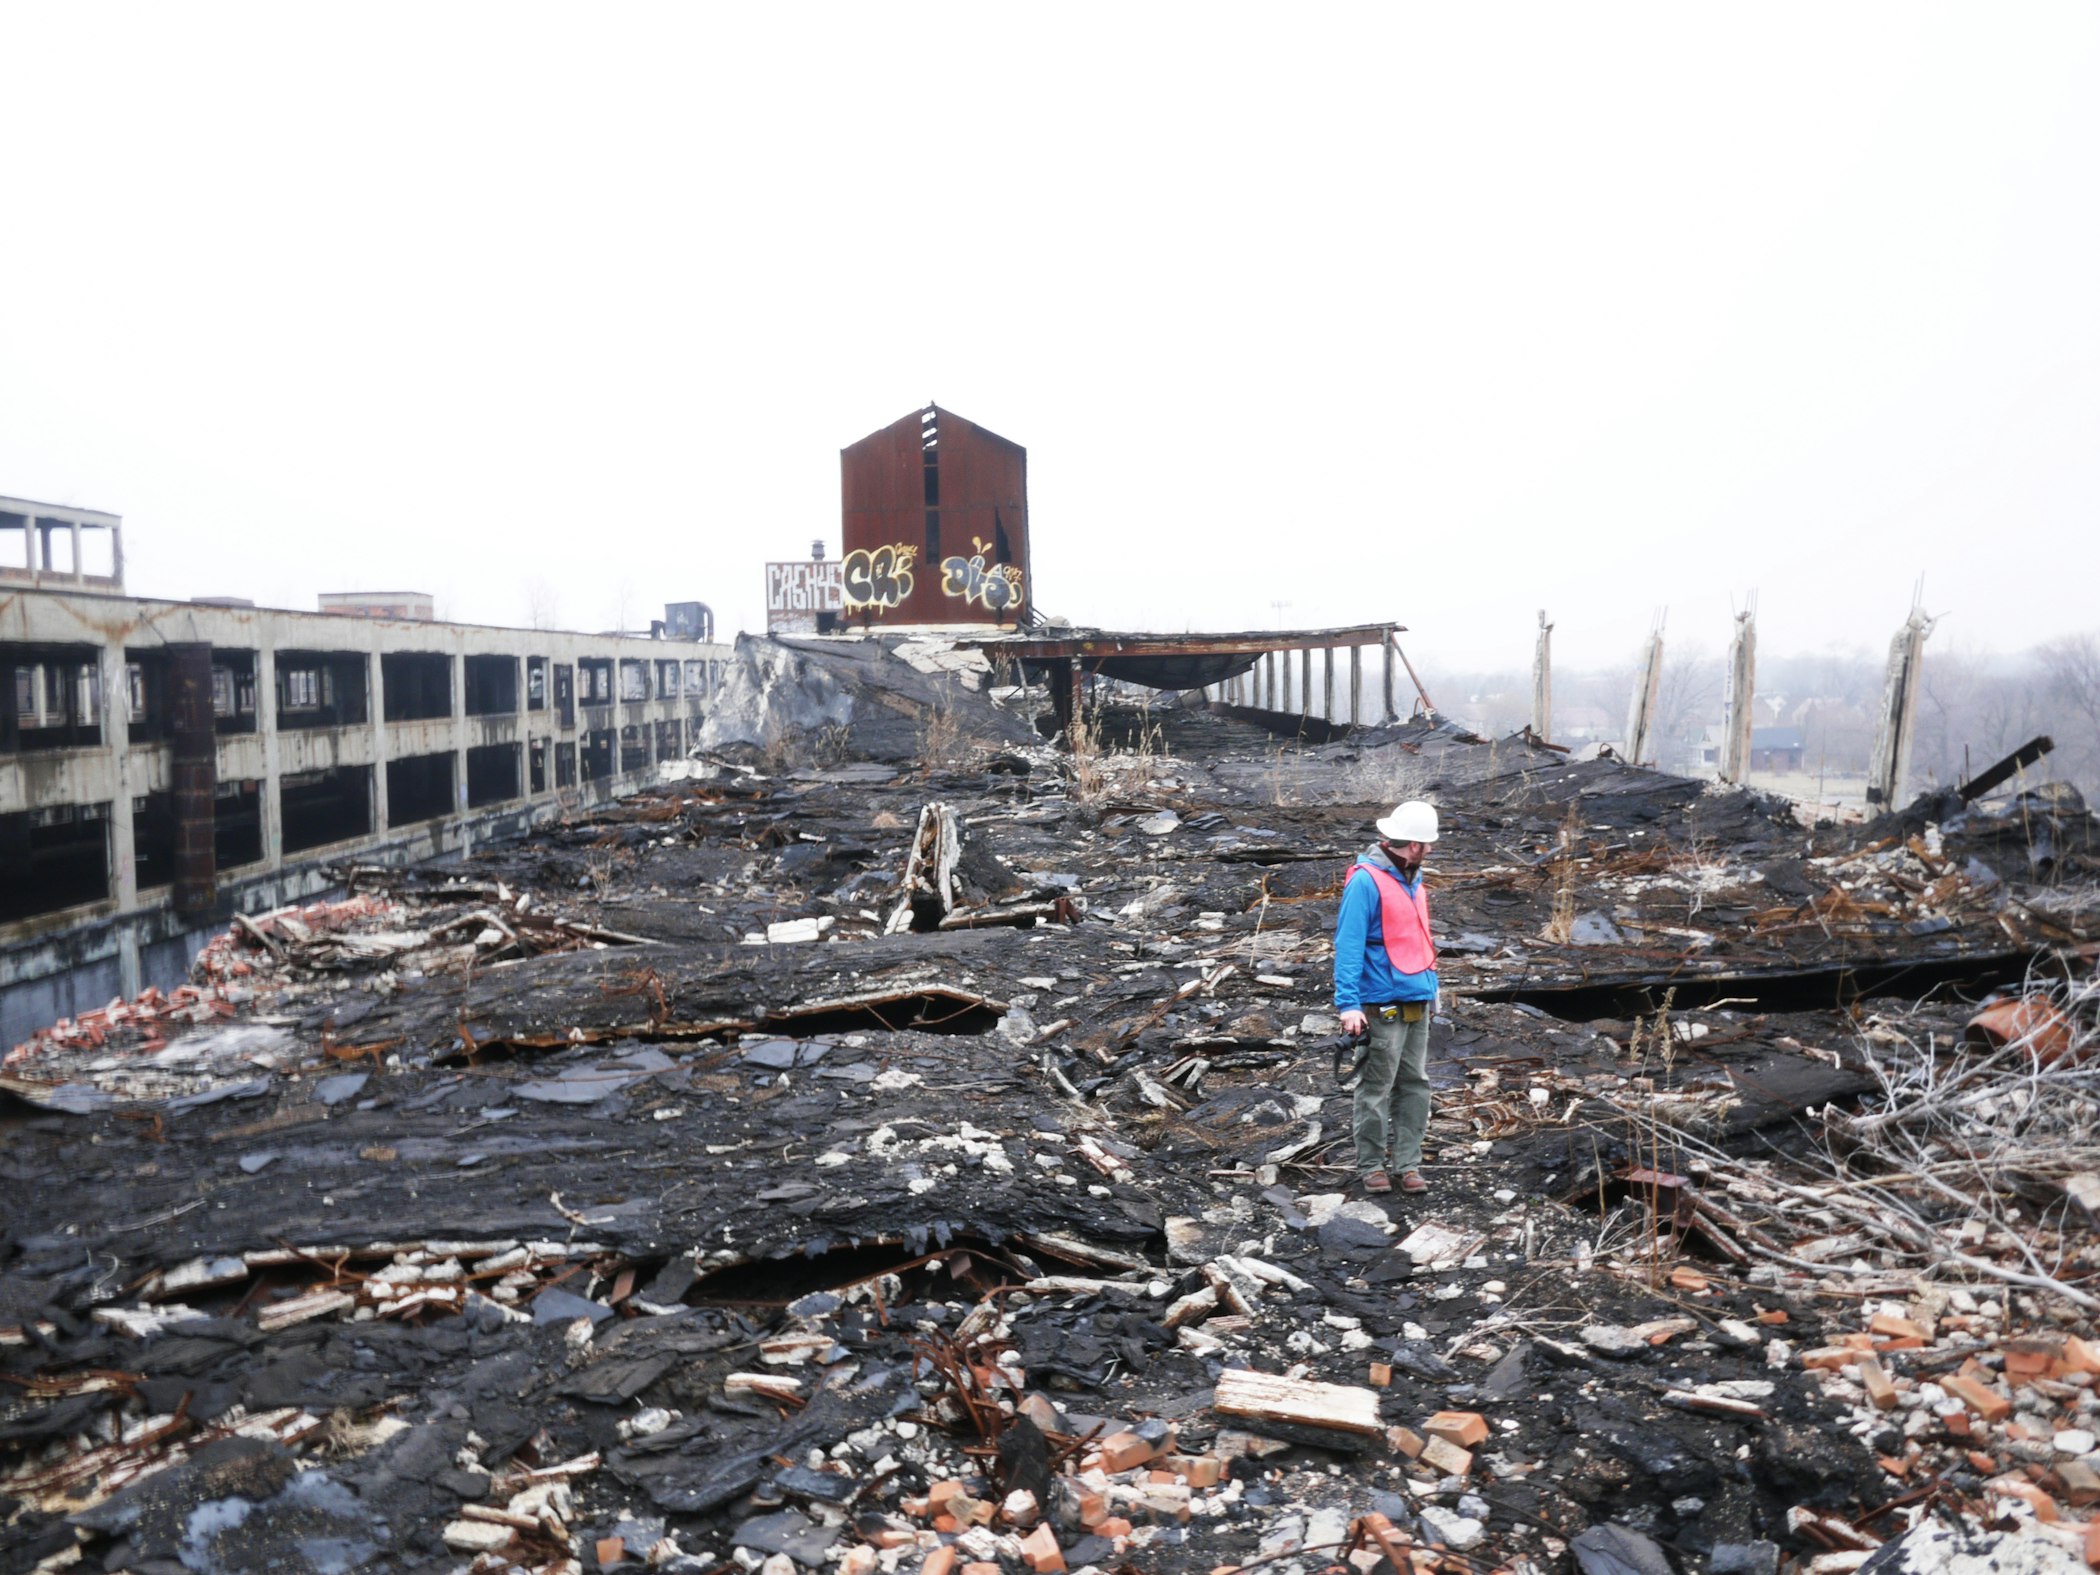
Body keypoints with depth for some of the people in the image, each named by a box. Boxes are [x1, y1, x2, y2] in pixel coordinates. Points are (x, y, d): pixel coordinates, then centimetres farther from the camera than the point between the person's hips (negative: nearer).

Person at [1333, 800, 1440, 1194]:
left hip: (1417, 1004, 8)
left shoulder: (1412, 881, 15)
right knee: (1376, 1088, 0)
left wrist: (1432, 990, 20)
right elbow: (1348, 944, -16)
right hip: (1384, 1005, -8)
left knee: (1415, 1086, 9)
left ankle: (1407, 1163, 16)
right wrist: (1348, 1004, -21)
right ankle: (1372, 1165, 10)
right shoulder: (1366, 881, -12)